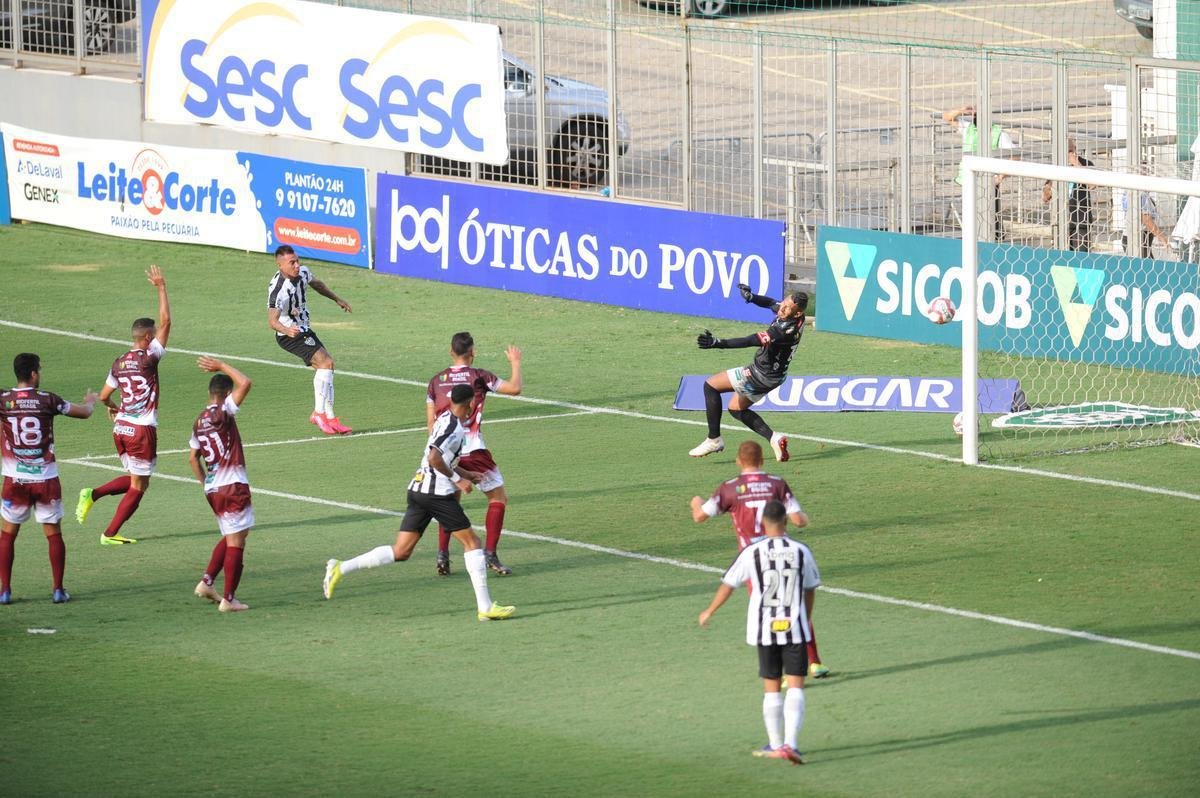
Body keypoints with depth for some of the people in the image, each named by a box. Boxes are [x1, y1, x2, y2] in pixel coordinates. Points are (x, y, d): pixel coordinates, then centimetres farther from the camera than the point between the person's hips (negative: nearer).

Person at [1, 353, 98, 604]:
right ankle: (58, 590, 10)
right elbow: (84, 412, 9)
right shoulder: (48, 400, -4)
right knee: (54, 535, 11)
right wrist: (89, 402, 33)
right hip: (46, 480, 0)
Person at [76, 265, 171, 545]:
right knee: (138, 487, 6)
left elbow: (104, 396, 13)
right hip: (142, 430, -7)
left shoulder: (119, 364, 6)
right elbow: (166, 321, -15)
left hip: (121, 427, 7)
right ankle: (110, 533, 6)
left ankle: (92, 494, 4)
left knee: (134, 478, 23)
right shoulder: (148, 359, -12)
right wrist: (161, 288, -10)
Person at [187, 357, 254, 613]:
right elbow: (245, 383, -19)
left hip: (212, 488, 8)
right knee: (236, 542, -2)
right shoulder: (222, 412, -11)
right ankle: (228, 599, -2)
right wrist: (222, 366, -6)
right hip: (233, 486, -8)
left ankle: (206, 582, 16)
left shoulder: (199, 422, 11)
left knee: (230, 538, 23)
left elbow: (193, 458, 18)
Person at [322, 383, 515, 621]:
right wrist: (457, 479, -14)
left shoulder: (445, 419, 18)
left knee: (401, 552, 6)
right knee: (471, 542, 0)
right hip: (438, 492, -9)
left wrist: (467, 474, 32)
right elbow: (434, 458, -23)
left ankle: (340, 568, -1)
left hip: (418, 489, 9)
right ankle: (485, 607, -1)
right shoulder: (454, 426, -12)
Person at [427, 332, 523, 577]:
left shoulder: (437, 380, 10)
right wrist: (515, 363, 12)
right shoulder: (478, 376, -3)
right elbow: (514, 388, -5)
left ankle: (443, 553, 8)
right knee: (499, 497, 8)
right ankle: (490, 554, -2)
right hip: (472, 449, -4)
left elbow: (430, 421, 11)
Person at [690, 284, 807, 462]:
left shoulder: (785, 330, -34)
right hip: (774, 375, 10)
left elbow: (751, 341, -40)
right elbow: (771, 303, 15)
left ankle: (714, 440, 1)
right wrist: (751, 297, -5)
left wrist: (717, 343, -45)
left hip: (762, 376, -10)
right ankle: (773, 437, 11)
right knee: (735, 409, 23)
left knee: (711, 385, -2)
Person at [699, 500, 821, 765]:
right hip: (794, 628, -1)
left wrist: (709, 612, 21)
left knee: (771, 689, 13)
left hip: (765, 630, 1)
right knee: (796, 687, -2)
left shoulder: (752, 553, -6)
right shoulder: (801, 552, -2)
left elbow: (728, 585, 4)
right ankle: (790, 743, -17)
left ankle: (776, 744, 20)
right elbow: (809, 591, 10)